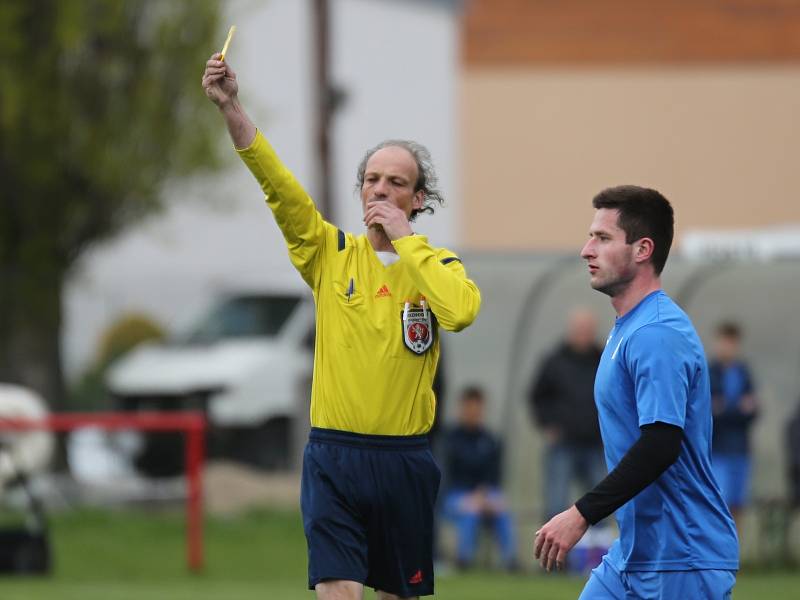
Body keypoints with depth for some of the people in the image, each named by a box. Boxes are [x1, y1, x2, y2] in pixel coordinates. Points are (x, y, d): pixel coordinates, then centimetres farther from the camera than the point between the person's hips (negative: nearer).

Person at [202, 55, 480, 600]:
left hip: (405, 461, 1)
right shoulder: (333, 253, 3)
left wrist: (404, 239, -12)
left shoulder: (437, 266, 3)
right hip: (334, 454, -1)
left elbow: (461, 310, -21)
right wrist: (231, 107, -22)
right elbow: (278, 185, -9)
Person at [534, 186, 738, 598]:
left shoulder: (657, 334, -18)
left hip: (681, 563, -10)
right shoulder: (626, 329, 15)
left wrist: (582, 515, -25)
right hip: (632, 553, 10)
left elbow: (661, 445, -27)